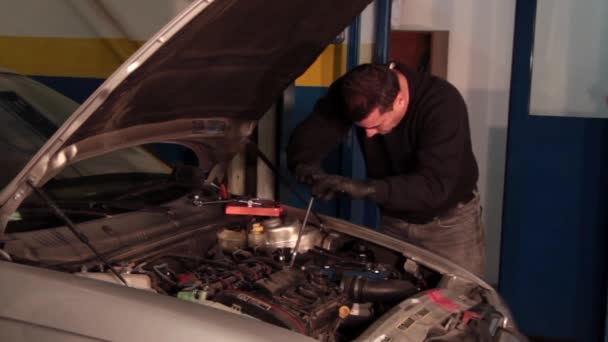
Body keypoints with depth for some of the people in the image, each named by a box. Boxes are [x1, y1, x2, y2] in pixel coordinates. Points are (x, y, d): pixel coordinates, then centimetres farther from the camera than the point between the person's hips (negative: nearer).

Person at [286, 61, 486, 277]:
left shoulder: (443, 105, -33)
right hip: (395, 219, 4)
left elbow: (434, 186, -40)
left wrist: (366, 188, -51)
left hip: (449, 221, -3)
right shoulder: (353, 92, -20)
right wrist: (306, 164, -44)